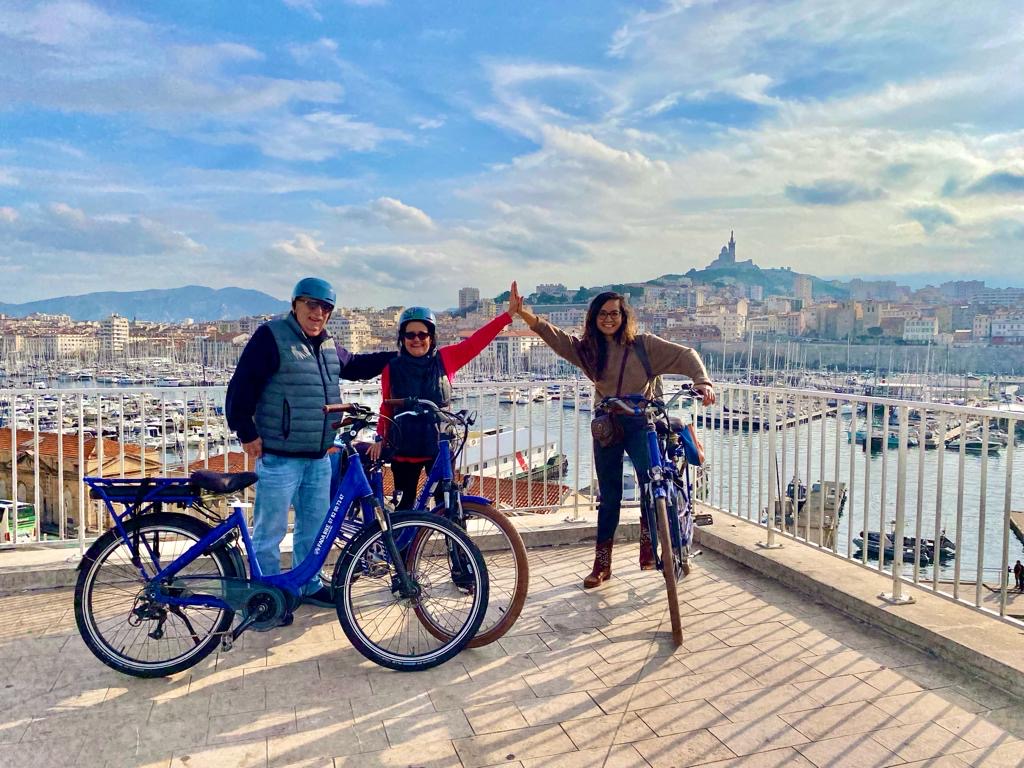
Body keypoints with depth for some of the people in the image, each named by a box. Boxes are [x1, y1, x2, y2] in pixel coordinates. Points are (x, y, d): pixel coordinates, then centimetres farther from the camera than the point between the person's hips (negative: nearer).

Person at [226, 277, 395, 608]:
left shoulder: (328, 346, 13)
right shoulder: (272, 336, -9)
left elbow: (355, 365, 31)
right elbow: (241, 387, -12)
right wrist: (246, 432, -14)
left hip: (318, 457, 8)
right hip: (279, 456, -7)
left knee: (314, 525, 17)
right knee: (270, 531, 2)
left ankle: (309, 585, 32)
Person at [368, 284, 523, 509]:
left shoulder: (445, 359, -3)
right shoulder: (392, 369, -3)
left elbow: (477, 340, -8)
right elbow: (386, 408, 7)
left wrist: (509, 314, -14)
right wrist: (380, 438, 2)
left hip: (440, 447, 0)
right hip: (404, 450, 0)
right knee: (405, 505, 12)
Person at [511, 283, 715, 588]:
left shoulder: (643, 344, -3)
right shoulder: (588, 348, 3)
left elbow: (685, 355, -5)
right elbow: (554, 336, -8)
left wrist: (702, 381, -23)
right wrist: (522, 313, -22)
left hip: (639, 424, -2)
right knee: (609, 497, 7)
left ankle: (647, 540, 0)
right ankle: (602, 563, 18)